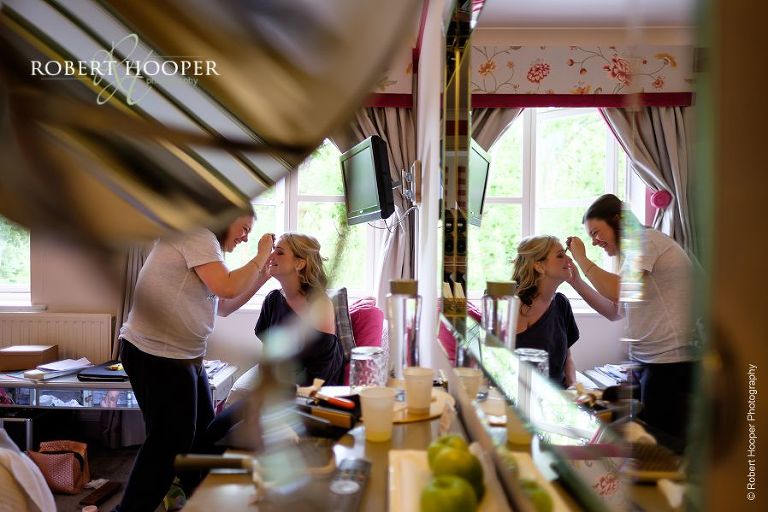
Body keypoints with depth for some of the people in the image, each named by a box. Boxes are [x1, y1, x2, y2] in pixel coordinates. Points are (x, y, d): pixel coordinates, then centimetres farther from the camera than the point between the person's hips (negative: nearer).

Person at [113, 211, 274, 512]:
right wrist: (260, 257, -10)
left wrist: (263, 275, 13)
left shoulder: (204, 244, 18)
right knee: (171, 441, -2)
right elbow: (227, 288, -25)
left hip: (184, 356, 11)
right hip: (156, 355, -11)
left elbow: (223, 307, 20)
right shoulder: (197, 235, -13)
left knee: (203, 433, 17)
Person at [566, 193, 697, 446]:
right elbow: (614, 311, 19)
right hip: (646, 361, 10)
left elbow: (617, 291, -23)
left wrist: (582, 259, -12)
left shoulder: (646, 239, -9)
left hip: (670, 361, -10)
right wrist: (576, 281, 11)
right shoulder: (633, 256, 19)